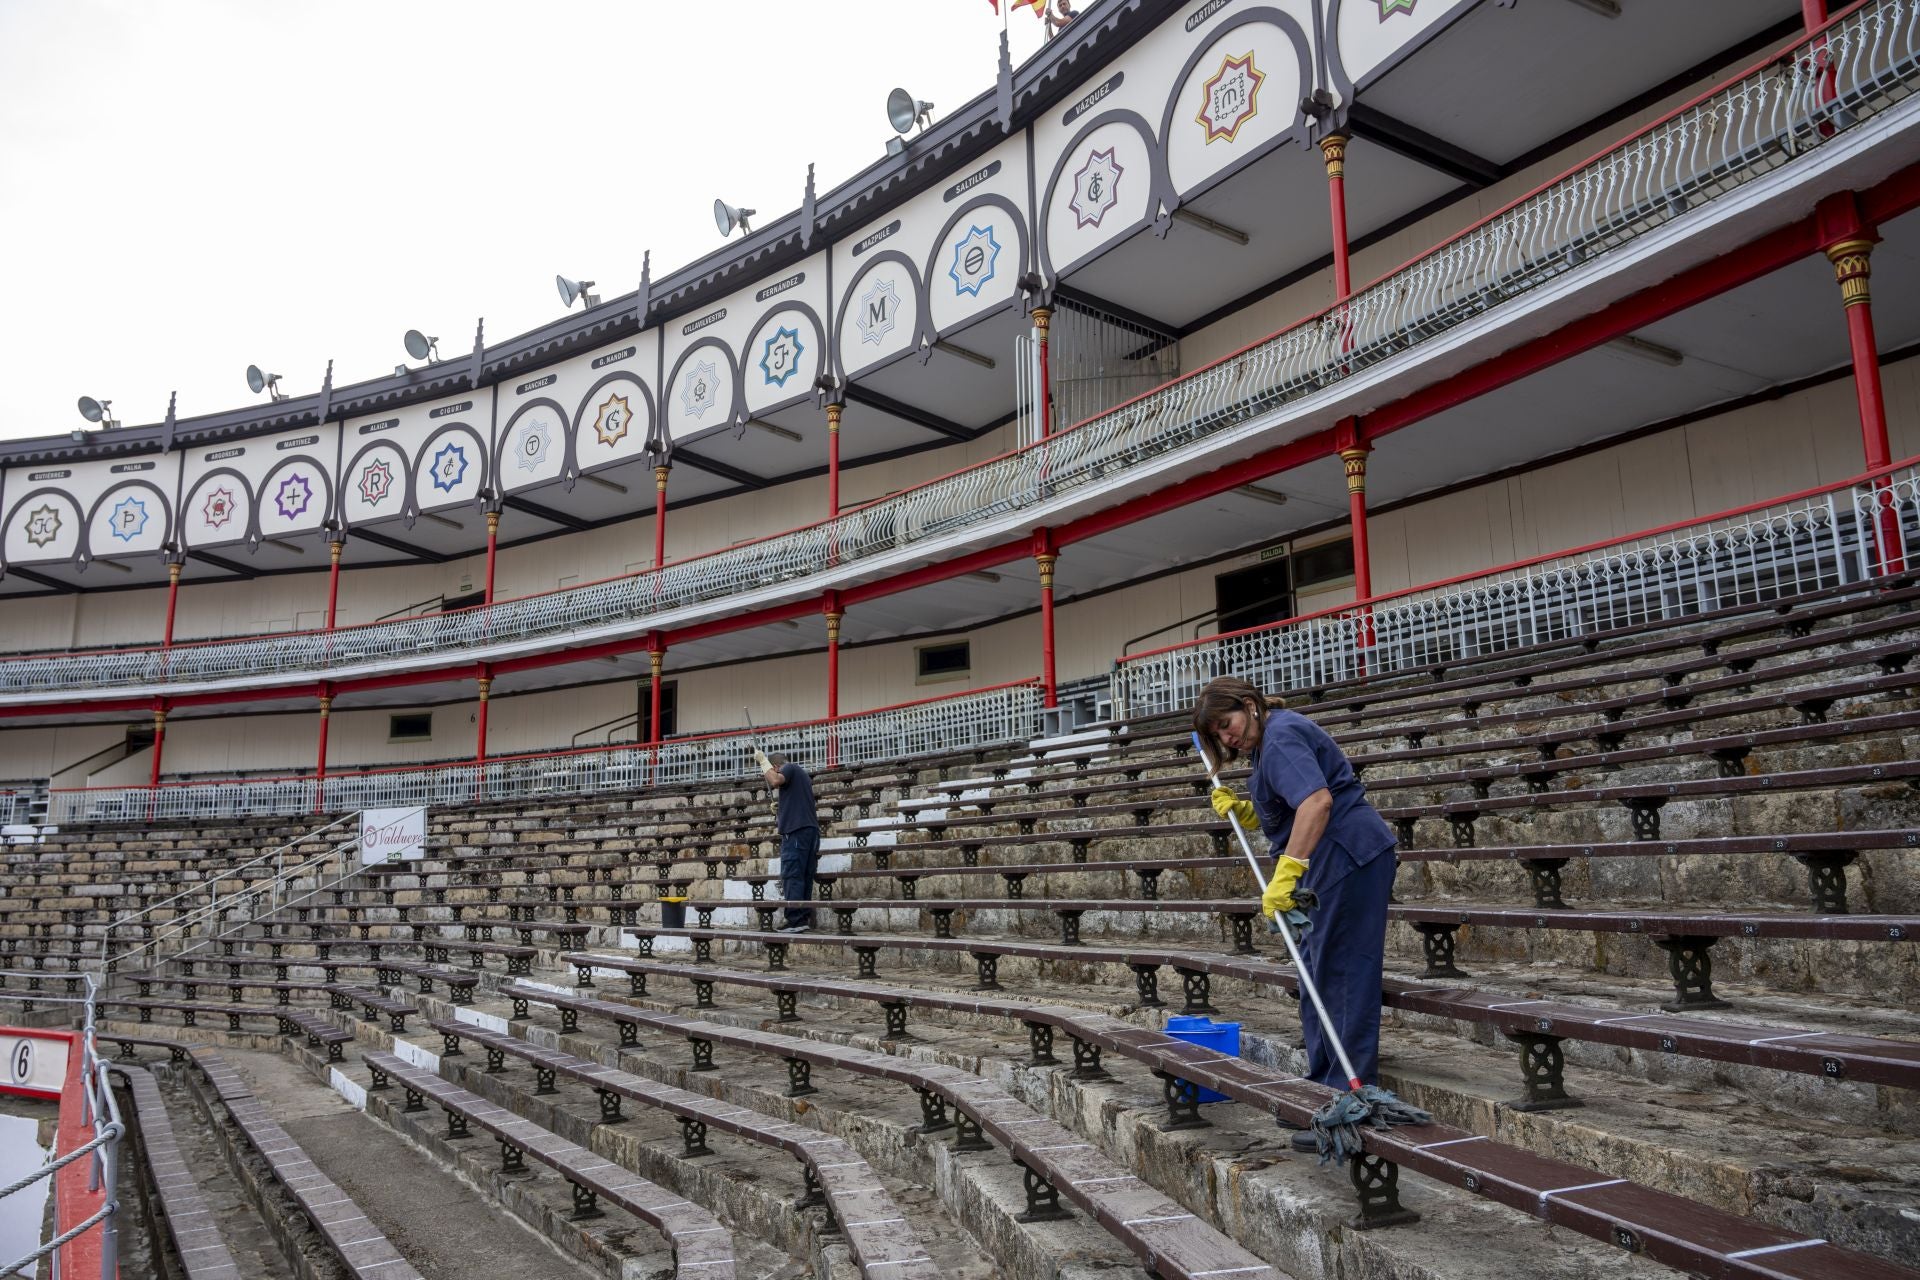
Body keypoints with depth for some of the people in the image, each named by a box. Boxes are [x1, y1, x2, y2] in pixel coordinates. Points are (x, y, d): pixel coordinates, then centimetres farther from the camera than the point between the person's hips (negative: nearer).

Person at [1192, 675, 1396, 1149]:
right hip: (1332, 864, 11)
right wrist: (1240, 810, 7)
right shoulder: (1269, 742, 19)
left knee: (1343, 978, -9)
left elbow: (1317, 799, -31)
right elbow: (1279, 820, 24)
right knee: (1319, 974, 16)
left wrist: (1286, 871, -37)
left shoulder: (1281, 736, -15)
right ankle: (1323, 1089, 26)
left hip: (1349, 858, -11)